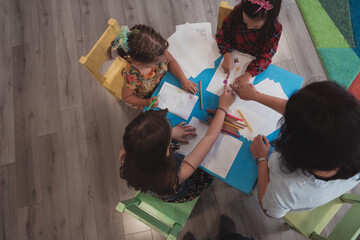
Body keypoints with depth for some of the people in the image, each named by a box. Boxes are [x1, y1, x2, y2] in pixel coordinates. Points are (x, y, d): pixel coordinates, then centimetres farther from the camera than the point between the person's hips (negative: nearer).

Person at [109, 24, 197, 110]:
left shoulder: (157, 51, -33)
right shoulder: (132, 76, -42)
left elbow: (170, 61, -12)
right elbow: (126, 96, -21)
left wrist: (184, 80, -20)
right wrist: (146, 103, -34)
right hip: (147, 99, -4)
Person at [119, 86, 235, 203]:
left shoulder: (125, 157, -38)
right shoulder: (179, 174, -48)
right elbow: (210, 136, -35)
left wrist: (169, 134, -11)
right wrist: (223, 107, -21)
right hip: (180, 196, -3)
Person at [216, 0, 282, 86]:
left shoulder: (275, 29, -26)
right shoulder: (237, 12, -23)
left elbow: (265, 57, -22)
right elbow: (223, 35, -14)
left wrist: (248, 75, -36)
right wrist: (227, 56, -31)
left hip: (252, 62, 1)